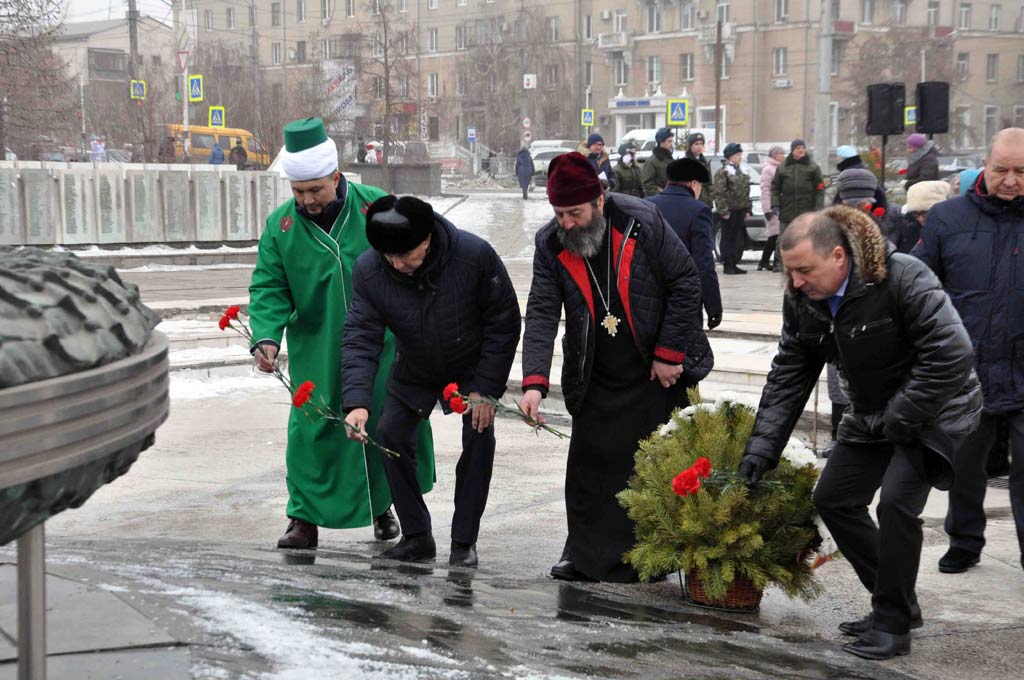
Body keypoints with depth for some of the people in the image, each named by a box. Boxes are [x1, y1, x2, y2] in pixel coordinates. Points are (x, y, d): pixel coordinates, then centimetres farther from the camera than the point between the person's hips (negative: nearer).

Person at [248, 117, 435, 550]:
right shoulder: (280, 225, -3)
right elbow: (268, 288, -1)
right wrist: (266, 337, -18)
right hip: (317, 351, 0)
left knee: (386, 425, 9)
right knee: (312, 430, -3)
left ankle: (381, 506, 31)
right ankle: (304, 518, 10)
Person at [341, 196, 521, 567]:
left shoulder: (476, 255, -33)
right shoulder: (368, 270, -27)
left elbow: (504, 324, -21)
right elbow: (360, 338, -26)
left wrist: (486, 389, -21)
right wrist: (357, 401, -40)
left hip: (471, 369, -2)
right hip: (414, 372, 2)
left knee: (479, 438, -13)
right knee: (390, 434, -7)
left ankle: (464, 542, 0)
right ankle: (416, 536, 7)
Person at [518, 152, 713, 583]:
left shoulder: (642, 222, -17)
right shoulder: (550, 244, -9)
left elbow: (685, 284, -10)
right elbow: (542, 313, -12)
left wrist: (669, 354, -11)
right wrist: (534, 382, -24)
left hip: (657, 374, -2)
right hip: (596, 381, 2)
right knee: (589, 465, 6)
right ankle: (584, 551, 22)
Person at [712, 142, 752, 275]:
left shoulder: (740, 172, 19)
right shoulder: (722, 172, -8)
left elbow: (745, 192, 23)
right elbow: (719, 193, -14)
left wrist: (747, 209, 16)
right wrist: (724, 211, -19)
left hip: (740, 211, 8)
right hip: (729, 212, -8)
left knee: (740, 238, 8)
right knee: (728, 238, -3)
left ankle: (734, 264, 16)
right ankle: (727, 265, 1)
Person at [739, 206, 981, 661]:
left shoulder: (903, 278, -28)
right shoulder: (802, 300, -7)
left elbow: (951, 354, -30)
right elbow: (788, 377, -4)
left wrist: (899, 419, -26)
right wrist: (760, 449, -11)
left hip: (932, 410, -8)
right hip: (871, 416, 8)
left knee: (895, 503, -22)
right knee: (833, 499, 7)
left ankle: (893, 626, -6)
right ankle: (896, 604, 21)